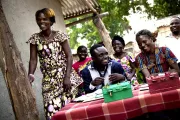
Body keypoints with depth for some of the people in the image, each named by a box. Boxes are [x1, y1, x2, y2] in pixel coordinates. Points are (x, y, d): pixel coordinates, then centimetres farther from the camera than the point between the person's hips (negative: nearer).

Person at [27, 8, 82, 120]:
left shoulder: (60, 35, 1)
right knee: (52, 109, -8)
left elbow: (69, 56, -4)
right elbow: (33, 59, 2)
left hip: (66, 75, -1)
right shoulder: (35, 38, 7)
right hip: (49, 80, 1)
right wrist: (30, 75, -17)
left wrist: (67, 77, -14)